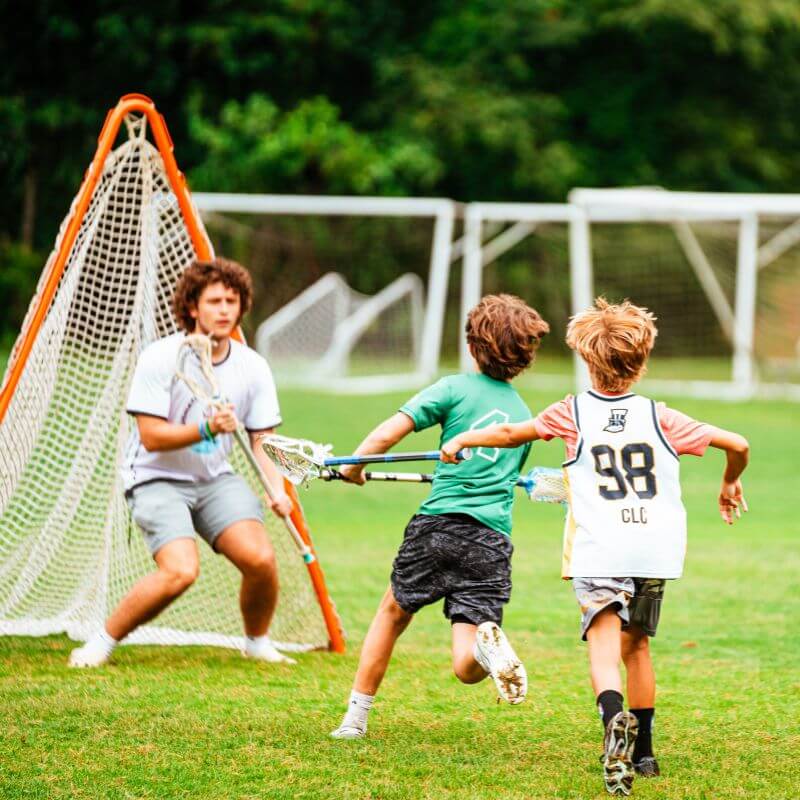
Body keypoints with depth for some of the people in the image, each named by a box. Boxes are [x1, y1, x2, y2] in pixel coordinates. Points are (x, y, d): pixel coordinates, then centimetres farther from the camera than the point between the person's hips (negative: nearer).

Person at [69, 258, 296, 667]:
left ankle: (257, 642, 12)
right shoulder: (160, 358, -14)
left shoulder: (253, 368, 0)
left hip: (216, 479, 5)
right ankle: (102, 641, -6)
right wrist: (207, 428, -32)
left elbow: (262, 441, 4)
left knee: (261, 558, -18)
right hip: (157, 479, -5)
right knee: (181, 571, -27)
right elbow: (152, 435, -17)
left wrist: (276, 489, -14)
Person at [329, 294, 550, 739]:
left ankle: (356, 718, 26)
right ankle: (488, 643, -38)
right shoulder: (525, 416, 18)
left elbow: (387, 434, -8)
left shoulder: (455, 389, 3)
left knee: (393, 612, 24)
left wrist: (354, 465, 10)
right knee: (467, 668, -2)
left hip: (438, 524, -2)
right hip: (492, 543, 2)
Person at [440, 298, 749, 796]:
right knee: (637, 645, 21)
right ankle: (643, 753, 27)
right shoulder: (659, 417, 7)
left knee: (604, 648, -13)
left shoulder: (573, 413, 5)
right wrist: (730, 485, 28)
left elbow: (512, 433, 19)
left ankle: (615, 718, -43)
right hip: (655, 550, 3)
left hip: (599, 551, -3)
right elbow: (737, 445, 6)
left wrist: (461, 440, 37)